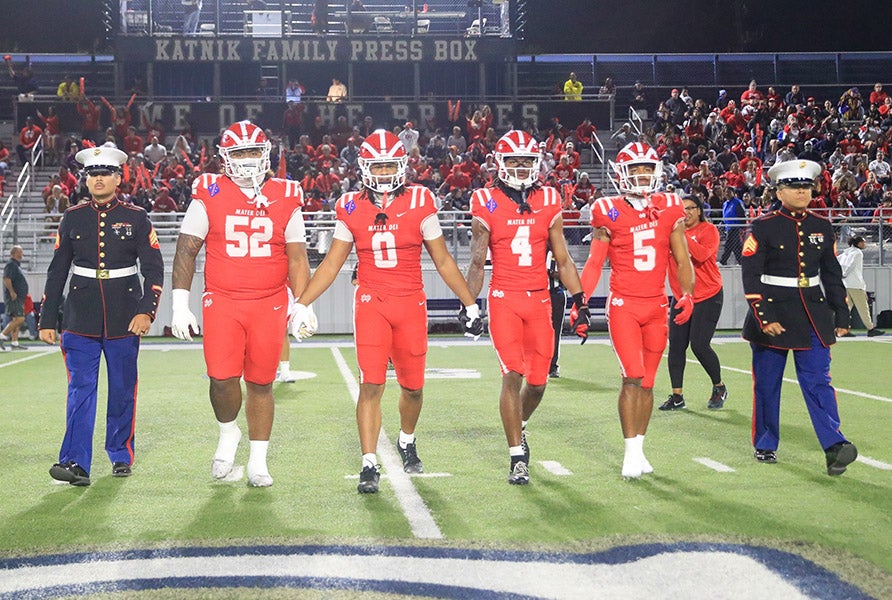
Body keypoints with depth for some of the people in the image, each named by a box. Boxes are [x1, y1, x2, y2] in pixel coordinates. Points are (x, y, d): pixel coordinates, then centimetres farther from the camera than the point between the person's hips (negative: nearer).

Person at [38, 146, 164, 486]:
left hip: (124, 319, -1)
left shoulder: (137, 219, 2)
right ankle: (76, 463, -9)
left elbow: (154, 270, 1)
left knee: (122, 390, 7)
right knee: (81, 390, -6)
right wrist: (47, 320, 7)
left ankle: (121, 456, 22)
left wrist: (146, 311, -12)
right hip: (81, 319, 1)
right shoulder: (73, 218, 7)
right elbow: (57, 272, 10)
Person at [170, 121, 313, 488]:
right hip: (222, 303, -1)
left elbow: (297, 257, 9)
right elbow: (186, 251, 2)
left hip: (269, 305, 1)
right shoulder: (209, 196, 1)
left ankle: (258, 461, 19)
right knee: (222, 379, -11)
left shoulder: (285, 199, 6)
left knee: (261, 383, 5)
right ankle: (228, 433, 21)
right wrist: (180, 305, -3)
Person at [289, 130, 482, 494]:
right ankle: (369, 465, -5)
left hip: (411, 304, 1)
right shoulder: (353, 208, 2)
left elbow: (443, 261, 7)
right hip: (371, 303, -1)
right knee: (371, 385, -10)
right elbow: (331, 264, 8)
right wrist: (301, 303, 3)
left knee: (413, 386, 10)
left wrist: (469, 304, 9)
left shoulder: (419, 204, -1)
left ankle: (407, 440, 39)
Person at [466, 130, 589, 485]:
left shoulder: (549, 203, 7)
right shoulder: (487, 204, 0)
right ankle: (518, 458, -2)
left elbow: (562, 260, 11)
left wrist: (579, 302, 6)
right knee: (512, 375, -11)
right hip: (504, 300, -3)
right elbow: (477, 263, 3)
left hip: (540, 300, 3)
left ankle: (518, 427, 37)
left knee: (538, 381, 5)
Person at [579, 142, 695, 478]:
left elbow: (682, 260, 7)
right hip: (623, 306, -3)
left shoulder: (670, 209, 4)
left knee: (647, 383, 9)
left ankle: (639, 449, 19)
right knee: (633, 377, -13)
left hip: (657, 307, 3)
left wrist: (687, 294, -9)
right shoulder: (610, 212, -3)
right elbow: (594, 263, 2)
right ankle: (631, 453, -6)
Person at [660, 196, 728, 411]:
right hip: (681, 297, 5)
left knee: (699, 345, -9)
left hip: (707, 297, -5)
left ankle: (719, 388, 14)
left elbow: (702, 255, -25)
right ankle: (677, 396, 8)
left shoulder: (709, 230, -8)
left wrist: (683, 234, -28)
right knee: (676, 346, -1)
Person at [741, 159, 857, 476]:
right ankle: (765, 445, 20)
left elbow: (832, 274, 14)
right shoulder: (763, 227, -6)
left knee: (818, 382, -5)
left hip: (813, 314, 3)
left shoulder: (822, 227, 8)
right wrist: (764, 318, -17)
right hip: (773, 312, -3)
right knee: (767, 384, 6)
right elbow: (751, 277, -10)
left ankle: (834, 446, -13)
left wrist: (841, 316, 10)